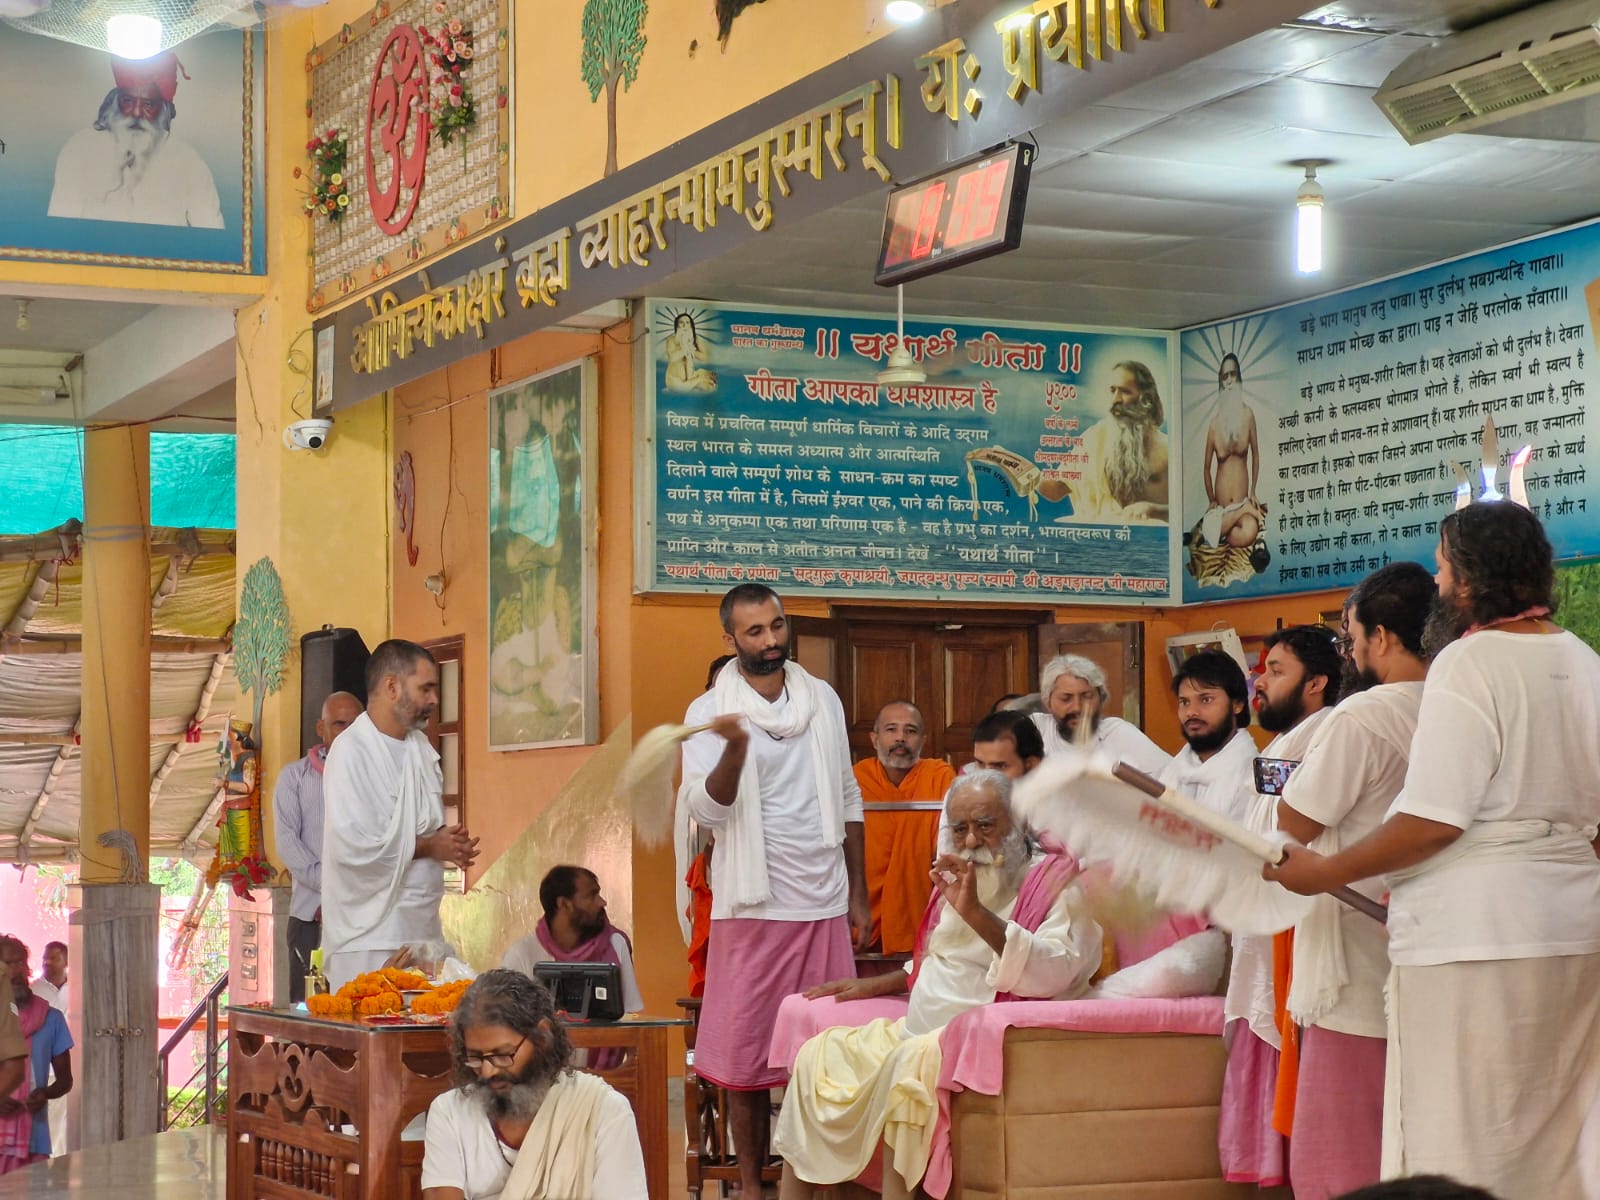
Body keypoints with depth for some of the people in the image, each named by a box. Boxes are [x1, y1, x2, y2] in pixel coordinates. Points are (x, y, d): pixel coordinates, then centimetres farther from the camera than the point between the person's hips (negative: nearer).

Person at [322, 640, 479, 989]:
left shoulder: (421, 748, 15)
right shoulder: (351, 751, -12)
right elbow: (353, 846, -21)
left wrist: (451, 841, 3)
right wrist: (428, 847, -11)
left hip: (423, 926, 8)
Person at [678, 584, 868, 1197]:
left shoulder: (823, 699, 9)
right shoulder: (710, 712, -3)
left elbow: (848, 802, 14)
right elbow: (706, 806, -14)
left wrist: (859, 896, 12)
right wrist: (735, 748, -33)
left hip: (825, 903, 3)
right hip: (754, 909, -3)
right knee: (747, 1054, 1)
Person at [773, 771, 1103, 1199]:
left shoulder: (1054, 880, -8)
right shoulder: (958, 878, 18)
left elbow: (1056, 972, -26)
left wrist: (975, 913, -32)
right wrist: (874, 985, 25)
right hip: (919, 1031, 9)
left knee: (912, 1063, -35)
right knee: (819, 1055, 2)